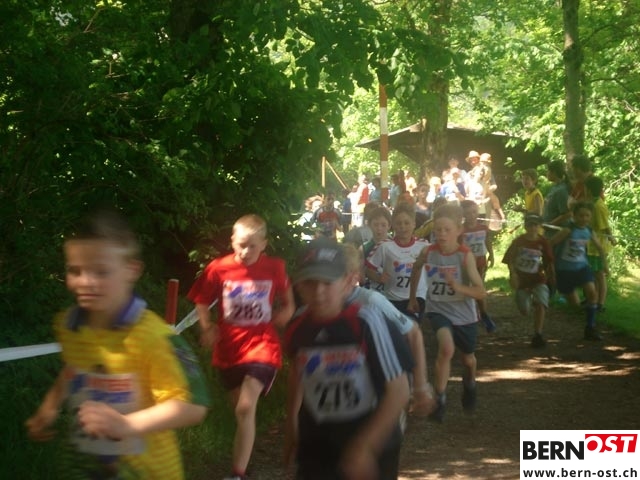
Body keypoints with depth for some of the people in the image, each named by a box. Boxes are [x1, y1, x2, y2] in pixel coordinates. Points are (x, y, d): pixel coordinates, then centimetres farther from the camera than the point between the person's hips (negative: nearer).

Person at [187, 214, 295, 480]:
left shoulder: (275, 268, -8)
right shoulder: (218, 268, -9)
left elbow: (288, 304, 7)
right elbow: (201, 302, 5)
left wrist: (282, 315, -13)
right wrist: (207, 328, -11)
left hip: (262, 346, -3)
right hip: (229, 350, 3)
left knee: (245, 409, -19)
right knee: (241, 410, 20)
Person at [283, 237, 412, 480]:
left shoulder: (367, 322, -23)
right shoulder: (299, 325, -10)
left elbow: (399, 391, -21)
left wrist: (364, 446, -25)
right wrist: (292, 422, 15)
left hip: (372, 446, -3)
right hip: (317, 446, 3)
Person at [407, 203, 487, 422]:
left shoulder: (465, 256, -22)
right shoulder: (427, 252, -14)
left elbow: (481, 292, -23)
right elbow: (416, 269, 11)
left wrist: (457, 286, -39)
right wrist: (412, 297, 16)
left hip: (464, 314, 0)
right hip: (438, 310, 0)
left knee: (468, 358, 21)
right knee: (447, 348, -29)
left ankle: (469, 385, 57)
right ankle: (439, 400, -15)